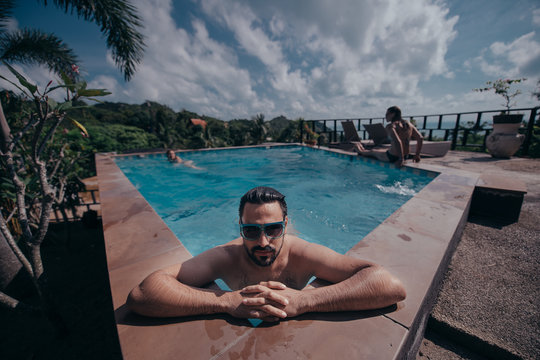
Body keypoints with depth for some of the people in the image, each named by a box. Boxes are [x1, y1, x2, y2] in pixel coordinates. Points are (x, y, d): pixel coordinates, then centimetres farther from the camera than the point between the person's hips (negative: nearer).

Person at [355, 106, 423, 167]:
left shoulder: (390, 126, -17)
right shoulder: (409, 124, 5)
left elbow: (397, 142, -32)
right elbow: (420, 138, 5)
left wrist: (401, 159, -26)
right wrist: (417, 155, 10)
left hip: (392, 157, -7)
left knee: (372, 151, 23)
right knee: (382, 150, 35)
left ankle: (361, 151, 56)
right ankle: (363, 150, 61)